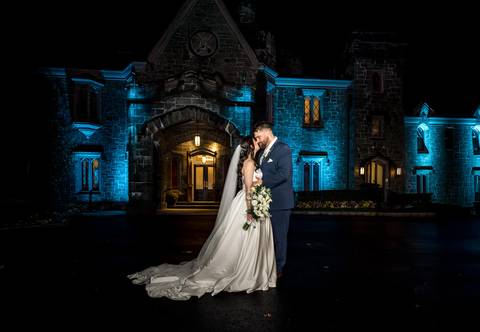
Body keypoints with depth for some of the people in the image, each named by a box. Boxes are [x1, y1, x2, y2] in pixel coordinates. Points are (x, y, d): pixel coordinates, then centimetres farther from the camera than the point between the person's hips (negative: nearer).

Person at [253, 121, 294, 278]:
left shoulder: (283, 149, -10)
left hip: (279, 202, -7)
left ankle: (278, 269, 21)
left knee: (279, 237, 6)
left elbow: (284, 174, -21)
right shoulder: (262, 151, 15)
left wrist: (263, 182, -17)